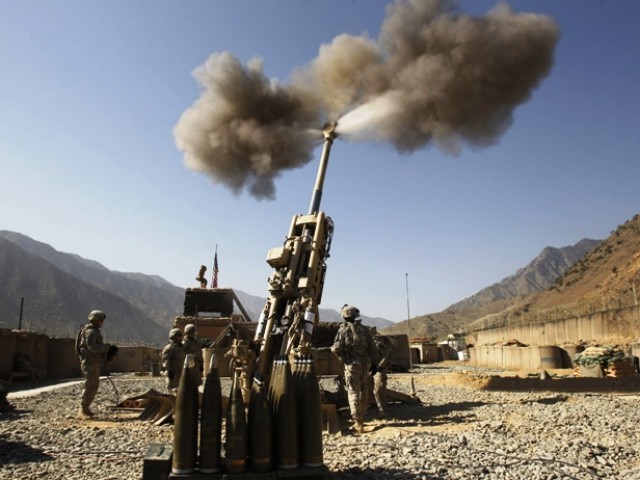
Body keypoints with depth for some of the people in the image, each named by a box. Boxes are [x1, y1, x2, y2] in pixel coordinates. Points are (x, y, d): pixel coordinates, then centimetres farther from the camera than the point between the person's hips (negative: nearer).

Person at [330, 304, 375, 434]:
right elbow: (372, 348, 6)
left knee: (353, 392, -1)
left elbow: (337, 348, -13)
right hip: (365, 364, 4)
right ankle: (361, 419, 27)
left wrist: (333, 348, 8)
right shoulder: (364, 329, 6)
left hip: (352, 364, -4)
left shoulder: (343, 329, -6)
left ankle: (358, 423, -7)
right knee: (363, 391, 16)